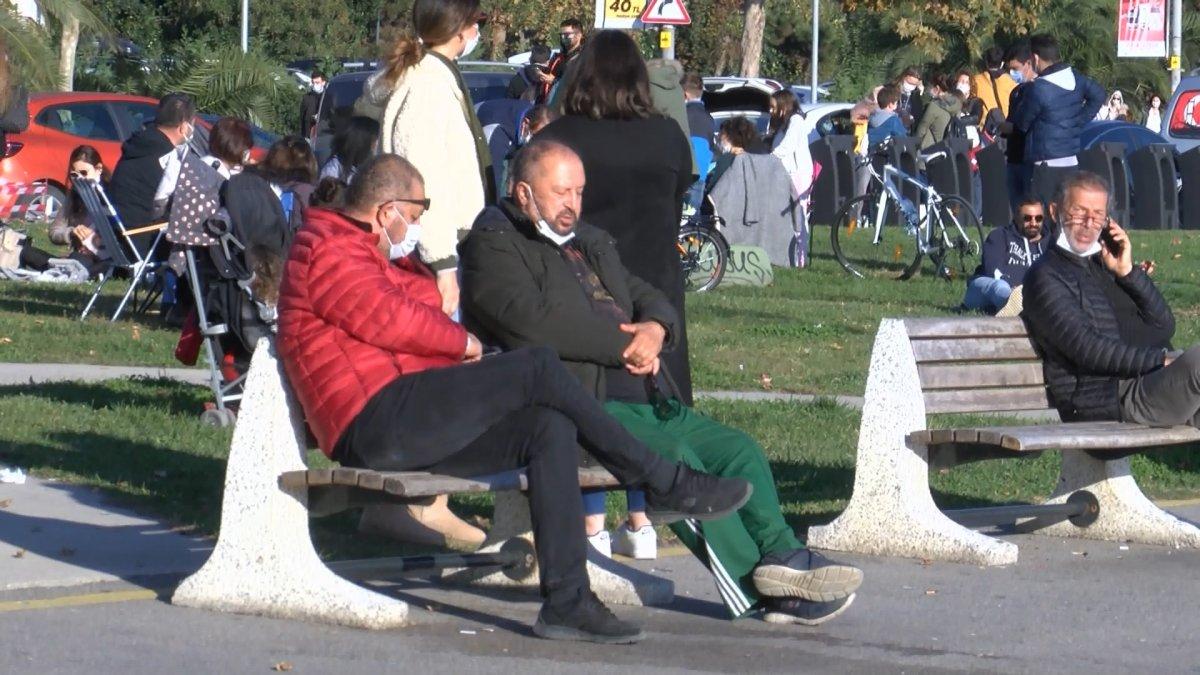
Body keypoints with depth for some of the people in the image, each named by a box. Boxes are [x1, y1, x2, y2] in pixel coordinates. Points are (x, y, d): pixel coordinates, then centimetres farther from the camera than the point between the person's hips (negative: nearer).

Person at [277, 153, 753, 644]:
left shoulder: (375, 256, 31)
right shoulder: (331, 253, -4)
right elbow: (389, 318, -17)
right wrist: (462, 343, -1)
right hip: (379, 422, -11)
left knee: (551, 429, -6)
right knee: (539, 368, -16)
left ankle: (566, 602, -13)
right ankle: (666, 485, -9)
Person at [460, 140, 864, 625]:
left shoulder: (590, 243, 30)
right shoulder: (492, 247, 1)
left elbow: (647, 297, 27)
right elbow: (533, 321, -15)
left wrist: (655, 329, 0)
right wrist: (626, 345, -11)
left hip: (644, 399, 9)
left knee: (738, 449, -9)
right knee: (675, 457, -29)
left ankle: (780, 555, -24)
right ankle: (758, 583, -29)